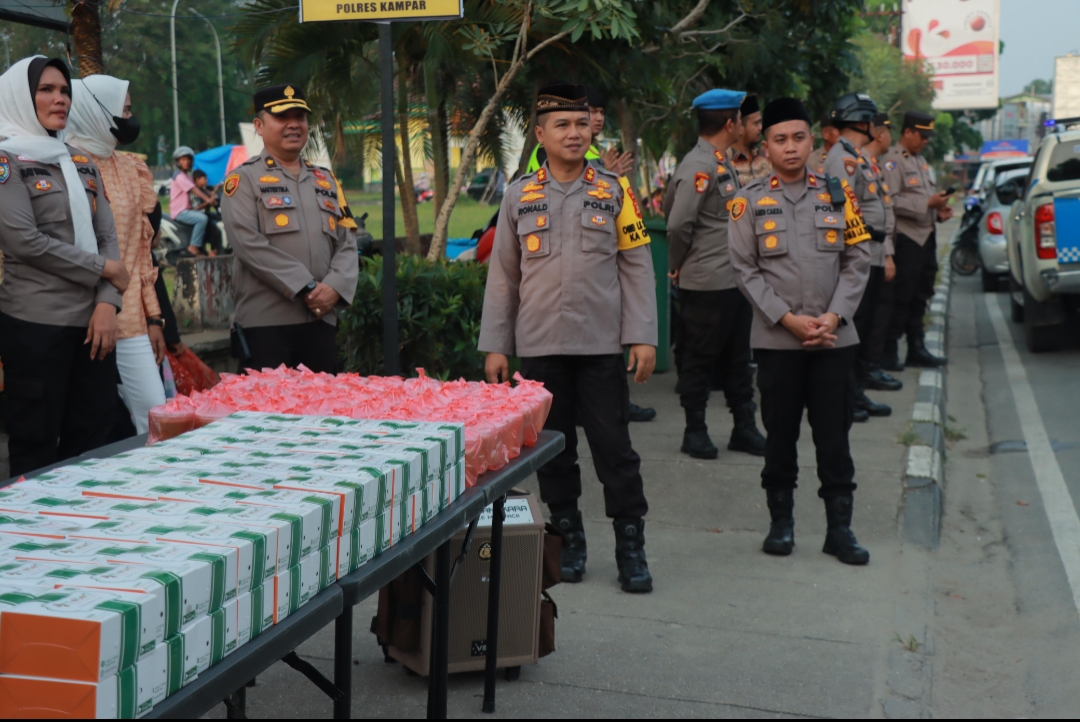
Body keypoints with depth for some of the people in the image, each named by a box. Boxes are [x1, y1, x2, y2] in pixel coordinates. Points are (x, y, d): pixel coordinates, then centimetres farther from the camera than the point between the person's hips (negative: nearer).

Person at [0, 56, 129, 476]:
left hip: (91, 319, 6)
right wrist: (103, 269, -7)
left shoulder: (82, 163, 16)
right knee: (37, 447, 0)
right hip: (35, 322, -6)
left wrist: (107, 302, -6)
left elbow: (107, 237, 10)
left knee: (91, 441, 7)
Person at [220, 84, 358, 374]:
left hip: (321, 319, 5)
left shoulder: (326, 179, 18)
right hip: (265, 321, -5)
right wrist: (306, 287, -15)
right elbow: (249, 244, -12)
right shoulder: (244, 179, 2)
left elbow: (347, 243, 11)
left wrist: (335, 286, -9)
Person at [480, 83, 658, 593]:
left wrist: (642, 336, -4)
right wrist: (495, 346, 5)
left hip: (600, 344, -1)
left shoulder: (614, 190, 3)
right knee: (553, 447, 8)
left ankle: (631, 546, 10)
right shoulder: (519, 195, 6)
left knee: (613, 446, 0)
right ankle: (568, 540, 22)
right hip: (539, 345, 2)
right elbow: (502, 274, 8)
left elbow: (637, 266, 3)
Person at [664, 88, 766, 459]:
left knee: (737, 358, 15)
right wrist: (679, 265, -8)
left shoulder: (722, 163, 13)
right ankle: (695, 431, 15)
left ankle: (744, 428, 24)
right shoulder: (698, 165, -17)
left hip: (735, 279, 9)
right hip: (706, 284, -9)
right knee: (700, 358, 4)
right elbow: (678, 223, -22)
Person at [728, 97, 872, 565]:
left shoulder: (838, 194, 7)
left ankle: (839, 527, 12)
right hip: (776, 339, -1)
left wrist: (834, 316, -8)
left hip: (834, 337, 1)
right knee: (780, 434, 7)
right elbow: (745, 269, -2)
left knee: (834, 435, 4)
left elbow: (858, 260, 5)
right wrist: (788, 319, -11)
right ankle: (781, 521, 20)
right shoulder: (750, 202, 2)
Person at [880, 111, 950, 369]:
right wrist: (928, 204, -21)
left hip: (926, 236, 9)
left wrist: (939, 210, 9)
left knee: (920, 296, 12)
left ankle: (916, 349, 20)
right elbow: (891, 201, -20)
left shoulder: (921, 160, 21)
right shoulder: (893, 160, -9)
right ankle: (888, 352, -1)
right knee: (901, 298, -7)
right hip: (906, 238, -9)